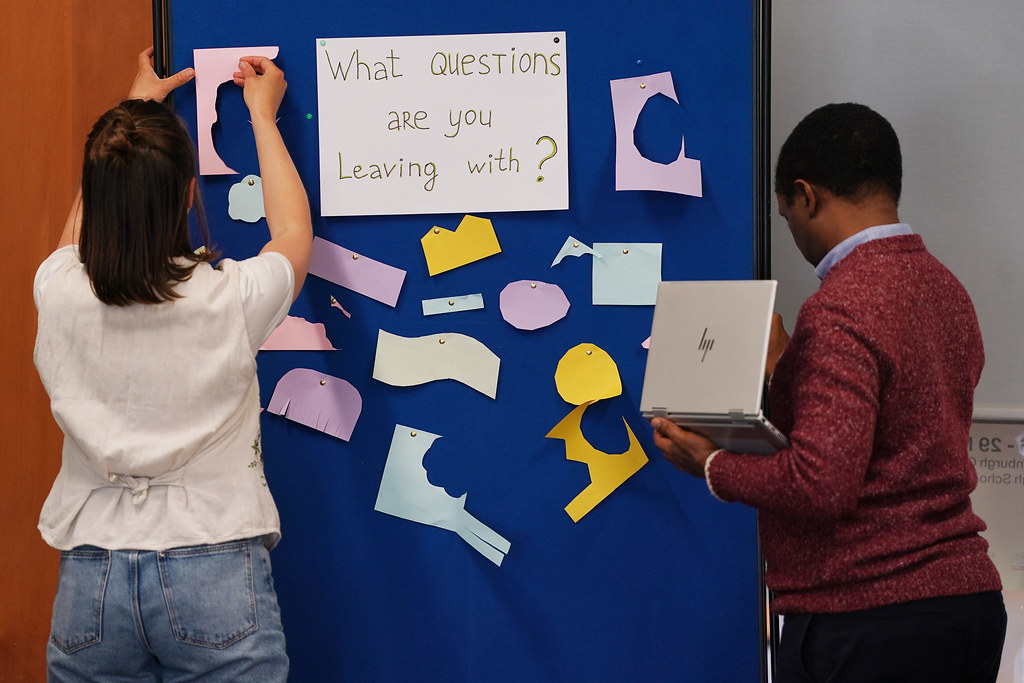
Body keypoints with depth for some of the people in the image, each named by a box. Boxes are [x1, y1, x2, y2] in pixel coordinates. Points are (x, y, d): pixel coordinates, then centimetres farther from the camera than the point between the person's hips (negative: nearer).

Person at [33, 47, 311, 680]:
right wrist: (262, 114, 22)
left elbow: (85, 228, 20)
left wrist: (138, 106, 32)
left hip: (90, 579, 3)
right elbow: (294, 235, 11)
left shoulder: (59, 292, -6)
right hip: (215, 574, -2)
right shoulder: (230, 299, -12)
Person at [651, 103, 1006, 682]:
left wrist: (711, 465, -8)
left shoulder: (841, 312, -18)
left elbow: (821, 486, -24)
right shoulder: (948, 290, 10)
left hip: (866, 618, -9)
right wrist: (787, 370, 24)